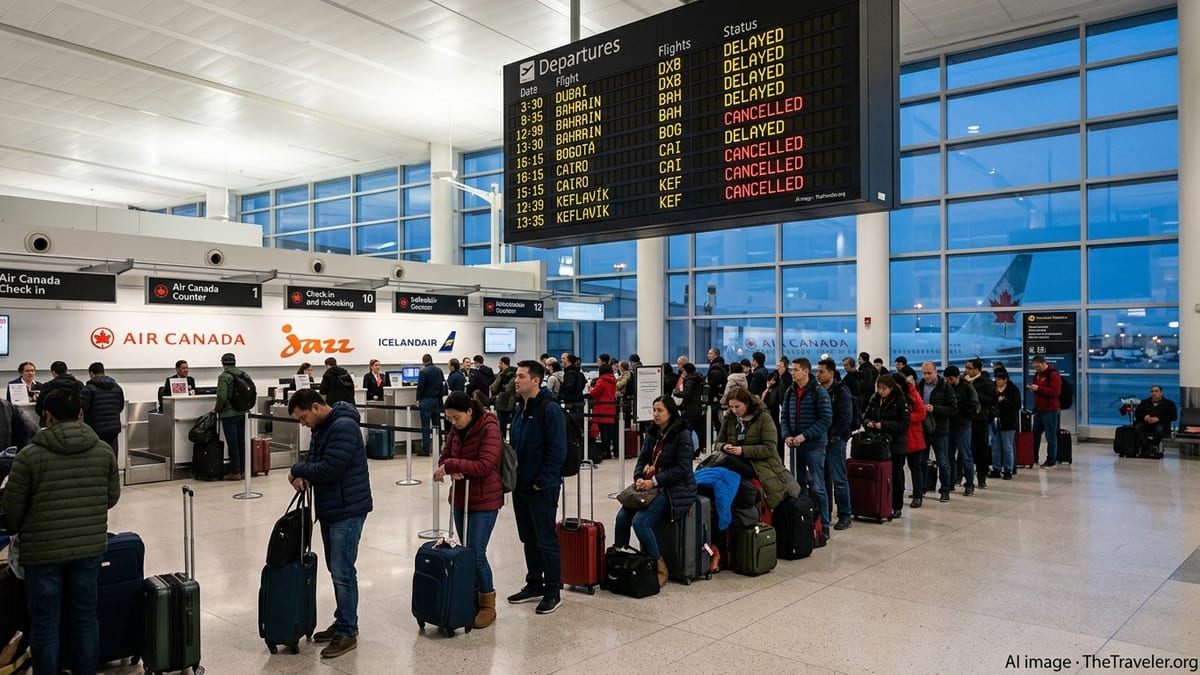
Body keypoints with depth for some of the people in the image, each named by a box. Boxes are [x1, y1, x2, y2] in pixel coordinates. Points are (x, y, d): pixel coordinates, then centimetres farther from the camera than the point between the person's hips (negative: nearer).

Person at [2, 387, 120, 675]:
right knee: (85, 618, 14)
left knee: (45, 624, 10)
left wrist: (24, 532, 16)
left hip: (43, 551, -3)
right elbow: (112, 497, 7)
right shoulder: (104, 451, -2)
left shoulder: (29, 455, -12)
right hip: (90, 547, 3)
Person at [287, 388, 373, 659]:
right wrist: (303, 475, -8)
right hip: (329, 508, 10)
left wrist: (297, 470, -10)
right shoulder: (322, 427, 12)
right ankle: (343, 622, 28)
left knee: (343, 572, -4)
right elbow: (314, 461, 15)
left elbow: (329, 468, -25)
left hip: (347, 510, -10)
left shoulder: (343, 427, -20)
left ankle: (347, 633, 6)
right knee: (336, 570, 16)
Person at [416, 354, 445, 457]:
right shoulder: (439, 370, 5)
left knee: (426, 426, -2)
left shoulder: (423, 371, -13)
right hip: (437, 400, 6)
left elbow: (420, 387, -13)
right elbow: (443, 384, 11)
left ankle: (426, 450, -3)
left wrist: (418, 399, 0)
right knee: (437, 425, 12)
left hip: (426, 401, -6)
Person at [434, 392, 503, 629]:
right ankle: (473, 599, 27)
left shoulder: (489, 429, -17)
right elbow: (445, 456, 8)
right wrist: (451, 470, -15)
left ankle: (488, 605, 9)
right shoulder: (456, 429, 5)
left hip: (485, 501, -7)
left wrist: (451, 465, -25)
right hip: (461, 498, 7)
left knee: (476, 554, -7)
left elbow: (485, 465, -25)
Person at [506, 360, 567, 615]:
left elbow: (557, 450, -19)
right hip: (521, 486, 8)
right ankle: (534, 585, 30)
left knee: (546, 541, 1)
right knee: (528, 539, 17)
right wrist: (513, 475, 10)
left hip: (542, 488, -8)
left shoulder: (549, 408, -16)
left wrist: (542, 482, -18)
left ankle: (553, 592, 12)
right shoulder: (519, 408, 11)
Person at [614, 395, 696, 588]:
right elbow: (642, 460, 13)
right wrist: (639, 479, -8)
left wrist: (654, 481, -19)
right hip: (651, 487, 7)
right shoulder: (652, 434, 14)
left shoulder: (682, 434, -8)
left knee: (640, 521, -24)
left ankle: (659, 568, -9)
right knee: (622, 517, -14)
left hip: (675, 490, -7)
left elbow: (681, 468, -15)